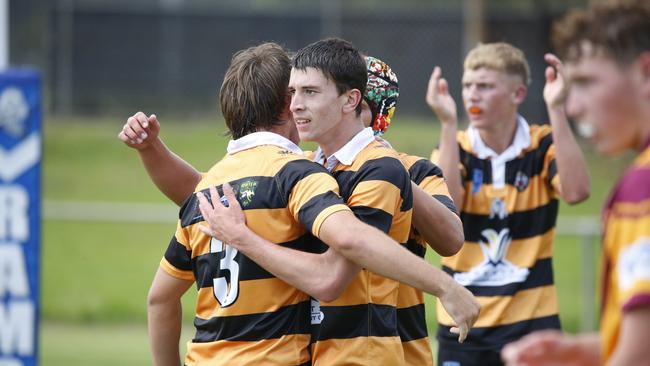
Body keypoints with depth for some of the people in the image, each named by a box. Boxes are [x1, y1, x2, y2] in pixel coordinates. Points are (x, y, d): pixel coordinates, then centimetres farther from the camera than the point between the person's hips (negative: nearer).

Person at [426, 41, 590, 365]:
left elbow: (576, 191, -21)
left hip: (532, 318, -1)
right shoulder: (455, 149, 0)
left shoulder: (543, 146, -1)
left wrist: (556, 110, -24)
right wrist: (448, 123, -24)